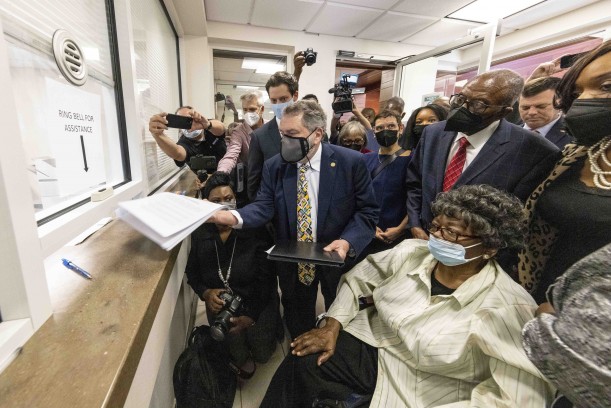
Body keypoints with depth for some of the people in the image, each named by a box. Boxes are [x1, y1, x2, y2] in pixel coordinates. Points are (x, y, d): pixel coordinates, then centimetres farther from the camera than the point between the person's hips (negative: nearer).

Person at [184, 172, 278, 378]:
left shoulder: (255, 230, -18)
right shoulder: (200, 233, -6)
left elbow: (267, 278, -16)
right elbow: (192, 272, 5)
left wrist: (251, 316, -22)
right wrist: (206, 293, -15)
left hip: (257, 301, -1)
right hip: (219, 303, 2)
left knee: (262, 354, -10)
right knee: (237, 352, -19)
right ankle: (240, 357, 19)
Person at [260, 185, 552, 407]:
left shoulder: (506, 307, -21)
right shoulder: (411, 252, -7)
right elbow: (358, 279, 2)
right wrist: (332, 327, -5)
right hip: (369, 347, 5)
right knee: (297, 365, -7)